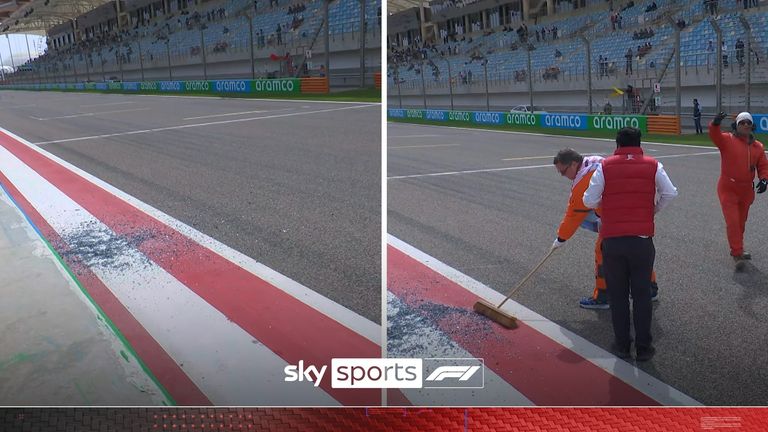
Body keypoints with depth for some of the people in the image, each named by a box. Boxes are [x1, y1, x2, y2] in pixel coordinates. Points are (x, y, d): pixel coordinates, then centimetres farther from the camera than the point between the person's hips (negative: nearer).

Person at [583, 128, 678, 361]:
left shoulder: (605, 167, -1)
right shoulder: (653, 166, 2)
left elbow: (589, 200, -4)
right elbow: (670, 193, 0)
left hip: (612, 241, 0)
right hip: (642, 240, 1)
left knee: (618, 295, 11)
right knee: (642, 295, 10)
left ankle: (622, 345, 18)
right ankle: (643, 348, 15)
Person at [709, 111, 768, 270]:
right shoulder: (727, 140, -7)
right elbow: (715, 135, -27)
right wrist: (715, 124, -48)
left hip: (747, 191, 5)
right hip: (728, 189, -5)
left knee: (741, 222, 19)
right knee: (732, 222, -10)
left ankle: (737, 250, 37)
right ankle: (737, 255, -5)